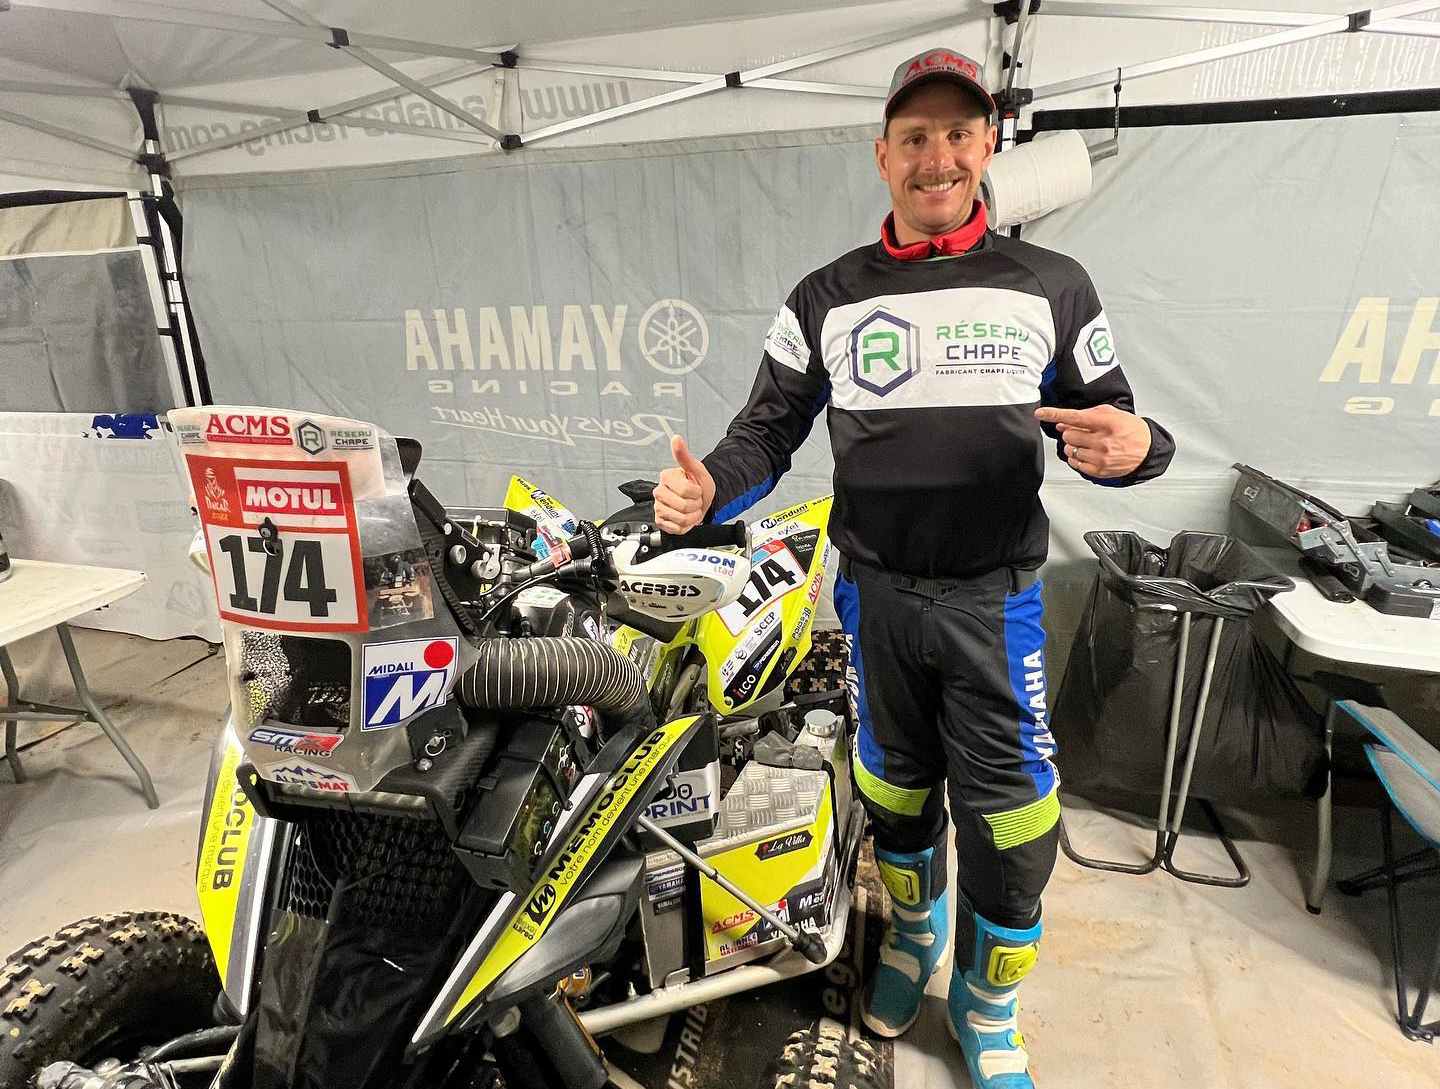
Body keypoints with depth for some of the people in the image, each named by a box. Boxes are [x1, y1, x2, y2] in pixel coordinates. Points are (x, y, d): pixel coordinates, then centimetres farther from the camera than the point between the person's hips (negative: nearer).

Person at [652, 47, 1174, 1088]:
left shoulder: (1053, 286, 1)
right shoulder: (825, 298, 3)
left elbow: (1110, 424, 4)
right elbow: (768, 432, 1)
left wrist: (1133, 446, -20)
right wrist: (706, 490, -19)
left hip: (997, 600, -1)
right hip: (875, 597, 1)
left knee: (1009, 822, 5)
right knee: (896, 795, 19)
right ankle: (912, 933, 49)